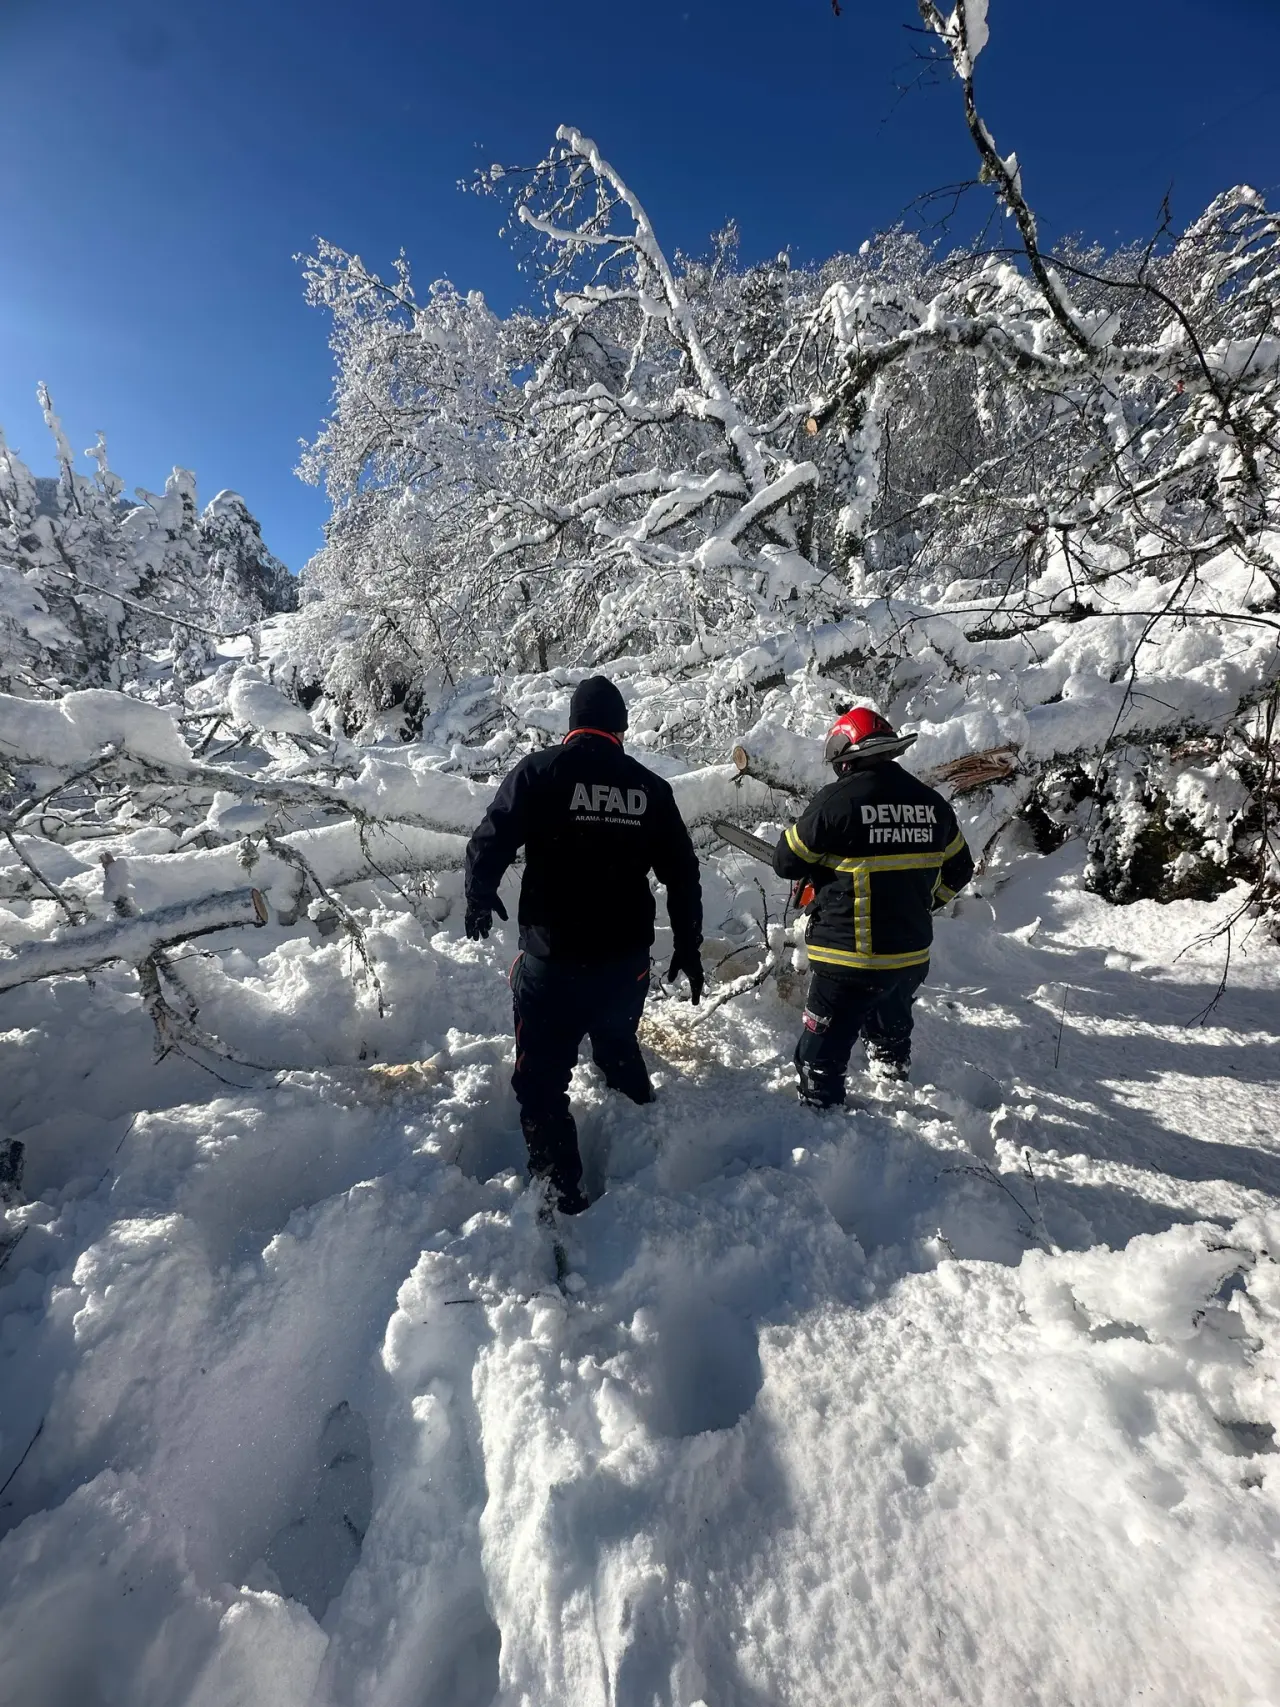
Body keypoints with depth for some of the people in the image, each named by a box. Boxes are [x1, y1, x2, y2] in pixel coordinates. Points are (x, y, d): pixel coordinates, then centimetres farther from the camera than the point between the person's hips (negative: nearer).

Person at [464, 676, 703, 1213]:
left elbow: (489, 845, -13)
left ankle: (561, 1186, 18)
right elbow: (683, 875, 5)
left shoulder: (538, 772, -7)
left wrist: (480, 900, 3)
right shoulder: (650, 787, 2)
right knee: (618, 1044, 30)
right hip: (627, 961, 4)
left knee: (543, 1074, 11)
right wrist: (689, 948, 15)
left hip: (551, 961, -4)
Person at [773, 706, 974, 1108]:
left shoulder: (835, 800, -17)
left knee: (824, 1050, 7)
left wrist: (818, 871, 14)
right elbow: (958, 870, 14)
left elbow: (786, 862, -6)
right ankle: (894, 1076, 54)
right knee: (891, 1031, 32)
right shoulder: (931, 801, 2)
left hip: (849, 959, -6)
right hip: (913, 954, 7)